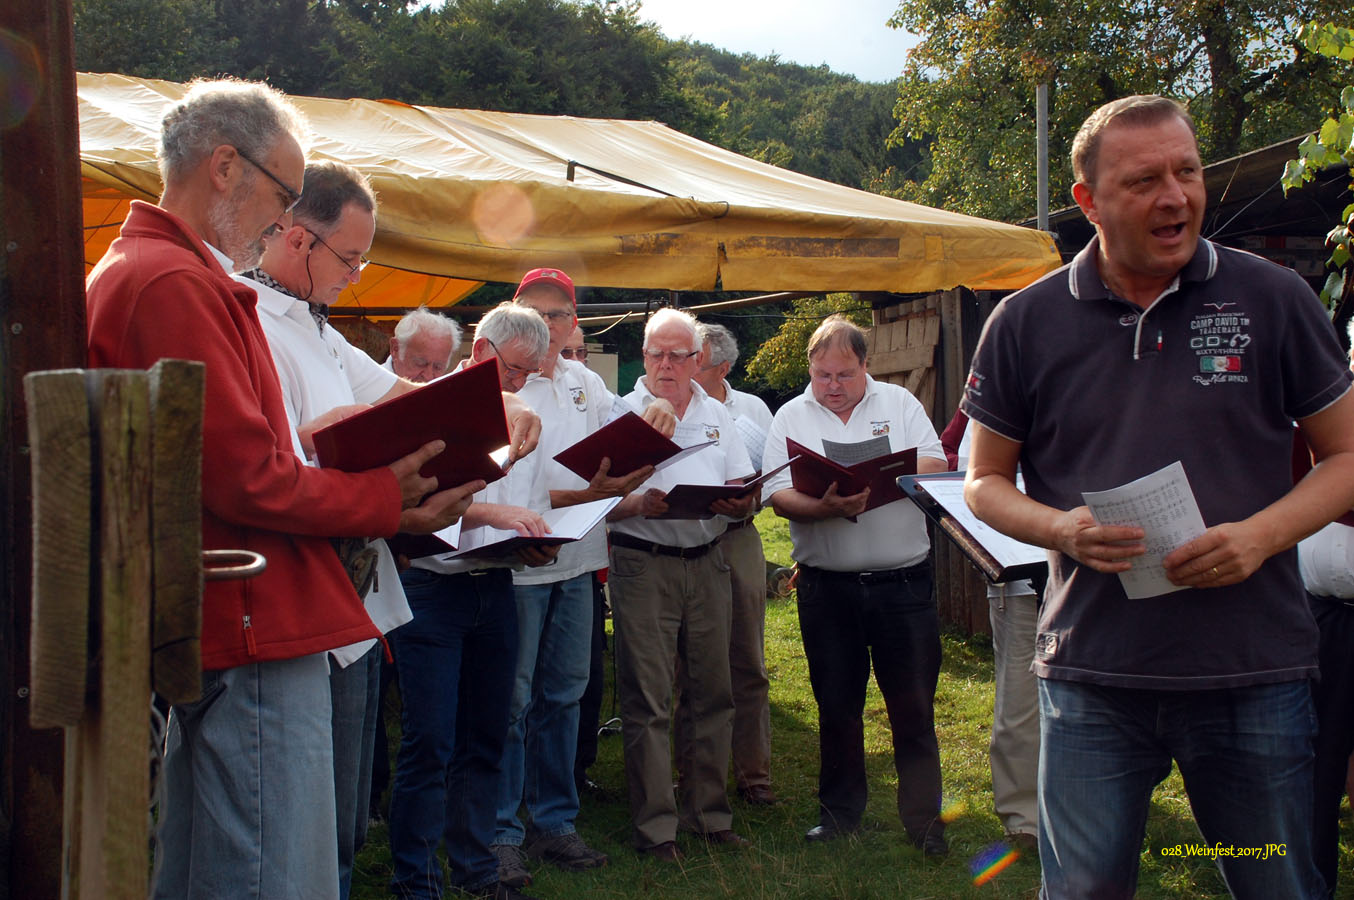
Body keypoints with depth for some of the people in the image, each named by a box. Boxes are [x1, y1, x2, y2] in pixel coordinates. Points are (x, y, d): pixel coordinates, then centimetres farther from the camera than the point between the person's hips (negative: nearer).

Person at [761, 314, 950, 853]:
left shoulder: (899, 403, 6)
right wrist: (829, 507, -24)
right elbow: (779, 496, -6)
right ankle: (839, 812, 25)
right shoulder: (791, 418, 4)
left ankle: (924, 819, 14)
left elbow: (936, 466, -2)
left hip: (903, 581, 0)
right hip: (827, 586, 1)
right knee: (836, 704, 11)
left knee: (913, 705, 2)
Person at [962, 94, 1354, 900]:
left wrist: (1261, 534, -13)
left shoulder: (1273, 298, 0)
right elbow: (986, 480, 9)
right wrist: (1061, 528, -12)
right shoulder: (1027, 322, 1)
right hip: (1092, 675, 0)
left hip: (1254, 673, 0)